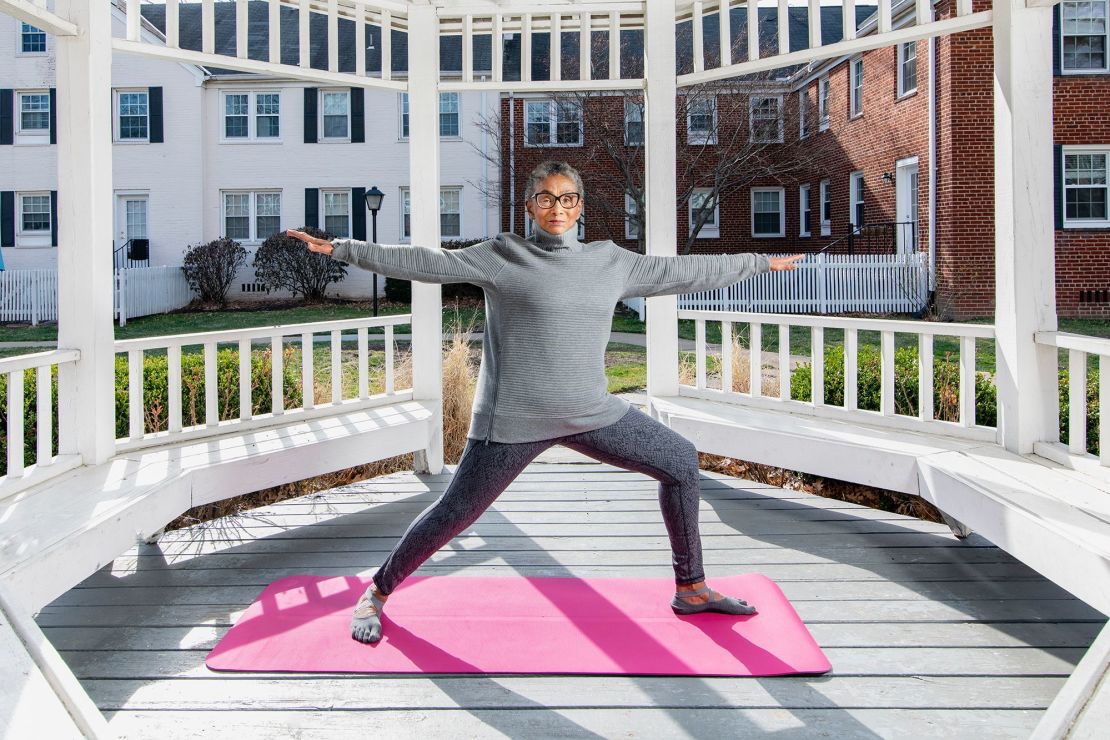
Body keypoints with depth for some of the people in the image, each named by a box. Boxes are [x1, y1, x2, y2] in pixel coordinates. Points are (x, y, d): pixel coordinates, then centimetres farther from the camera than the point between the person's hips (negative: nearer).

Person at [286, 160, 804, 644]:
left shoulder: (611, 262, 8)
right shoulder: (502, 257, -3)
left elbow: (682, 271, 15)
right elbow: (425, 263, -5)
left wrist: (761, 262, 21)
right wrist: (341, 248, -9)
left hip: (593, 413, 5)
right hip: (514, 419, -5)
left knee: (680, 461, 5)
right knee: (455, 512, 0)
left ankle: (690, 589, 21)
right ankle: (377, 593, 25)